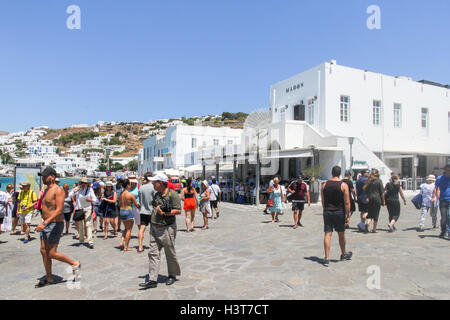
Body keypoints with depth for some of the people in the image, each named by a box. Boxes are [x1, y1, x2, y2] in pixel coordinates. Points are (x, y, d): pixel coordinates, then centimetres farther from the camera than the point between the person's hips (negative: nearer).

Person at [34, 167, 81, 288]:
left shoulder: (58, 190, -16)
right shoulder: (46, 190, 12)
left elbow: (59, 210, -24)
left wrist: (45, 223, -30)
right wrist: (43, 220, 18)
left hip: (55, 224, -9)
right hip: (46, 224, 9)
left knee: (52, 254, -5)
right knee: (43, 251, 11)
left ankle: (75, 264, 14)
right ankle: (49, 278, 23)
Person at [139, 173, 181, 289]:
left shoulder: (173, 194, -11)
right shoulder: (157, 194, 12)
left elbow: (178, 211, -17)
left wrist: (164, 213, -20)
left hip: (167, 229, -7)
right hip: (154, 228, 7)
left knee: (170, 254, 7)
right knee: (153, 253, 3)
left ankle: (173, 276, 26)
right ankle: (152, 280, 8)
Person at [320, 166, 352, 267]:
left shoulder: (325, 185, 2)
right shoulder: (343, 185, -7)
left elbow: (323, 201, 8)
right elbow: (347, 202, -9)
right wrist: (348, 215, -3)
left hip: (327, 212, 1)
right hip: (339, 212, -1)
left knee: (327, 234, 1)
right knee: (341, 234, 16)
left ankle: (327, 258, -3)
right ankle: (344, 254, 35)